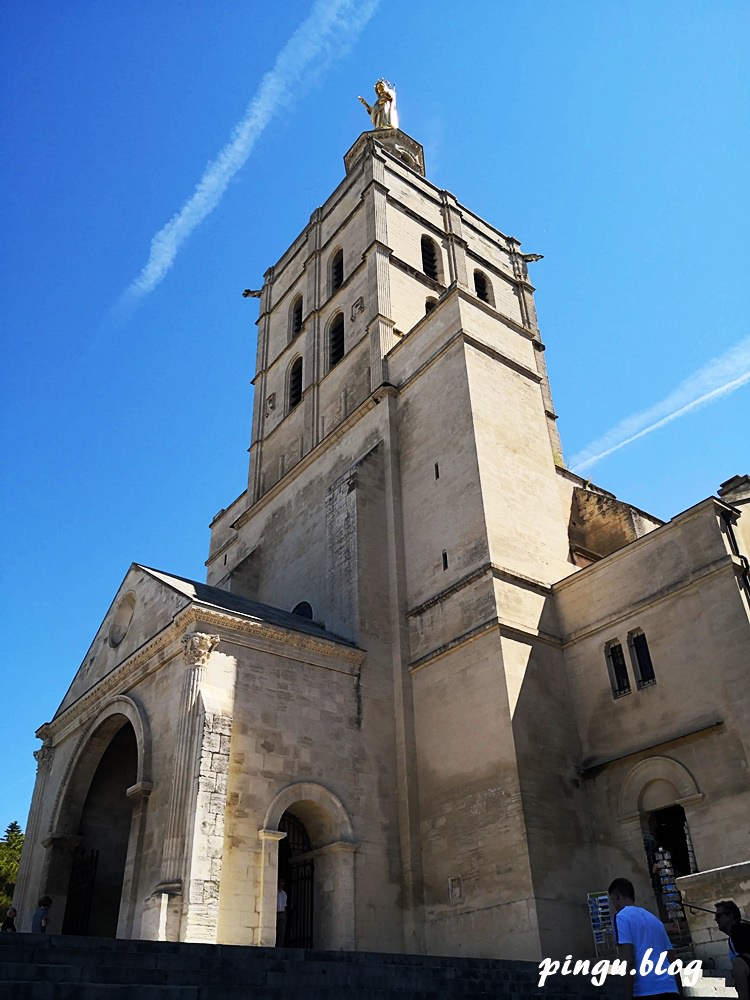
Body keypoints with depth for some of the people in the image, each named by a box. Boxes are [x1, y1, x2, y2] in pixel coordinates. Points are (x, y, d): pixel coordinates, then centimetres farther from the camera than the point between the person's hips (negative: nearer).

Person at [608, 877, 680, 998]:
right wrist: (678, 992, 26)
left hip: (646, 991, -8)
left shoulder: (622, 917, 1)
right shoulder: (654, 919, 25)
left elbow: (628, 961, -11)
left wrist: (627, 996, -11)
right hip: (670, 989, 8)